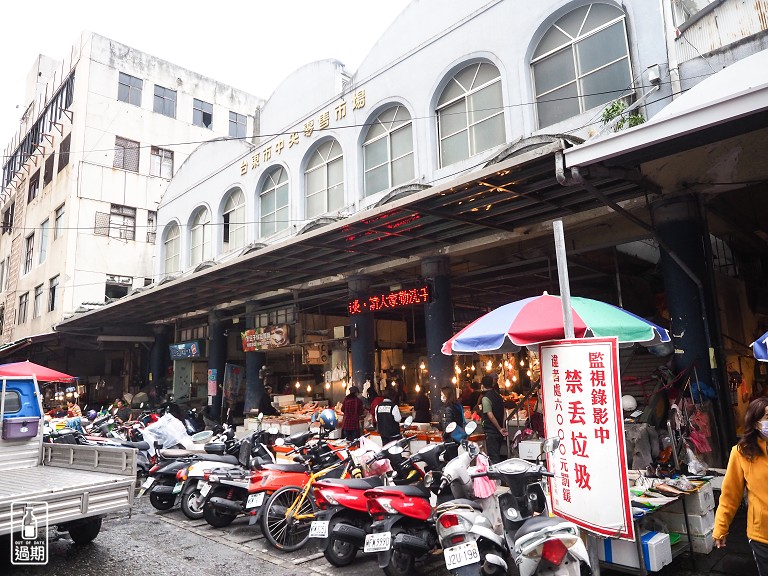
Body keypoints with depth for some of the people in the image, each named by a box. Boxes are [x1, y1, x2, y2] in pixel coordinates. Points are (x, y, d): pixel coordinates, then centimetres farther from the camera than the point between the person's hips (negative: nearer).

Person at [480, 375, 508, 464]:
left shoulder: (485, 398, -16)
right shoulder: (498, 396, 8)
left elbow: (491, 416, -22)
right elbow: (503, 413, 13)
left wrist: (500, 429, -13)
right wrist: (503, 427, 13)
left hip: (491, 432, -8)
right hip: (499, 432, 8)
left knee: (493, 457, -3)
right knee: (497, 455, 18)